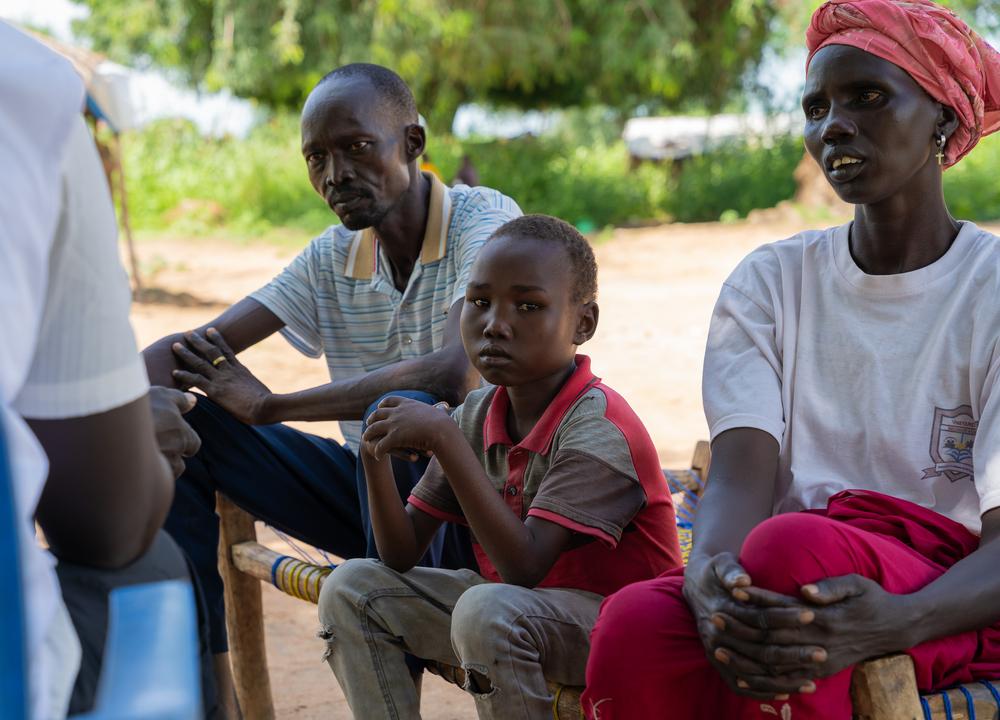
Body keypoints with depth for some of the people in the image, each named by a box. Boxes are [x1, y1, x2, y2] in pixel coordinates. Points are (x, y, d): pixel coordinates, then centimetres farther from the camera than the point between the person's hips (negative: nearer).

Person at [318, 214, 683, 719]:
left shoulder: (598, 426, -21)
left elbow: (524, 567, -31)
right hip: (518, 605, 8)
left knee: (486, 608, -35)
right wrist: (376, 459, -16)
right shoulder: (477, 416, 2)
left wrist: (444, 438, -31)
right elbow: (402, 556, 3)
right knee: (352, 588, -1)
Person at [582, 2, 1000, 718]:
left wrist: (893, 623, -33)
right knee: (635, 623, -33)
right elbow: (741, 474, -3)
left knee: (793, 543, -37)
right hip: (786, 582, 3)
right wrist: (709, 575, -29)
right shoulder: (770, 282, 13)